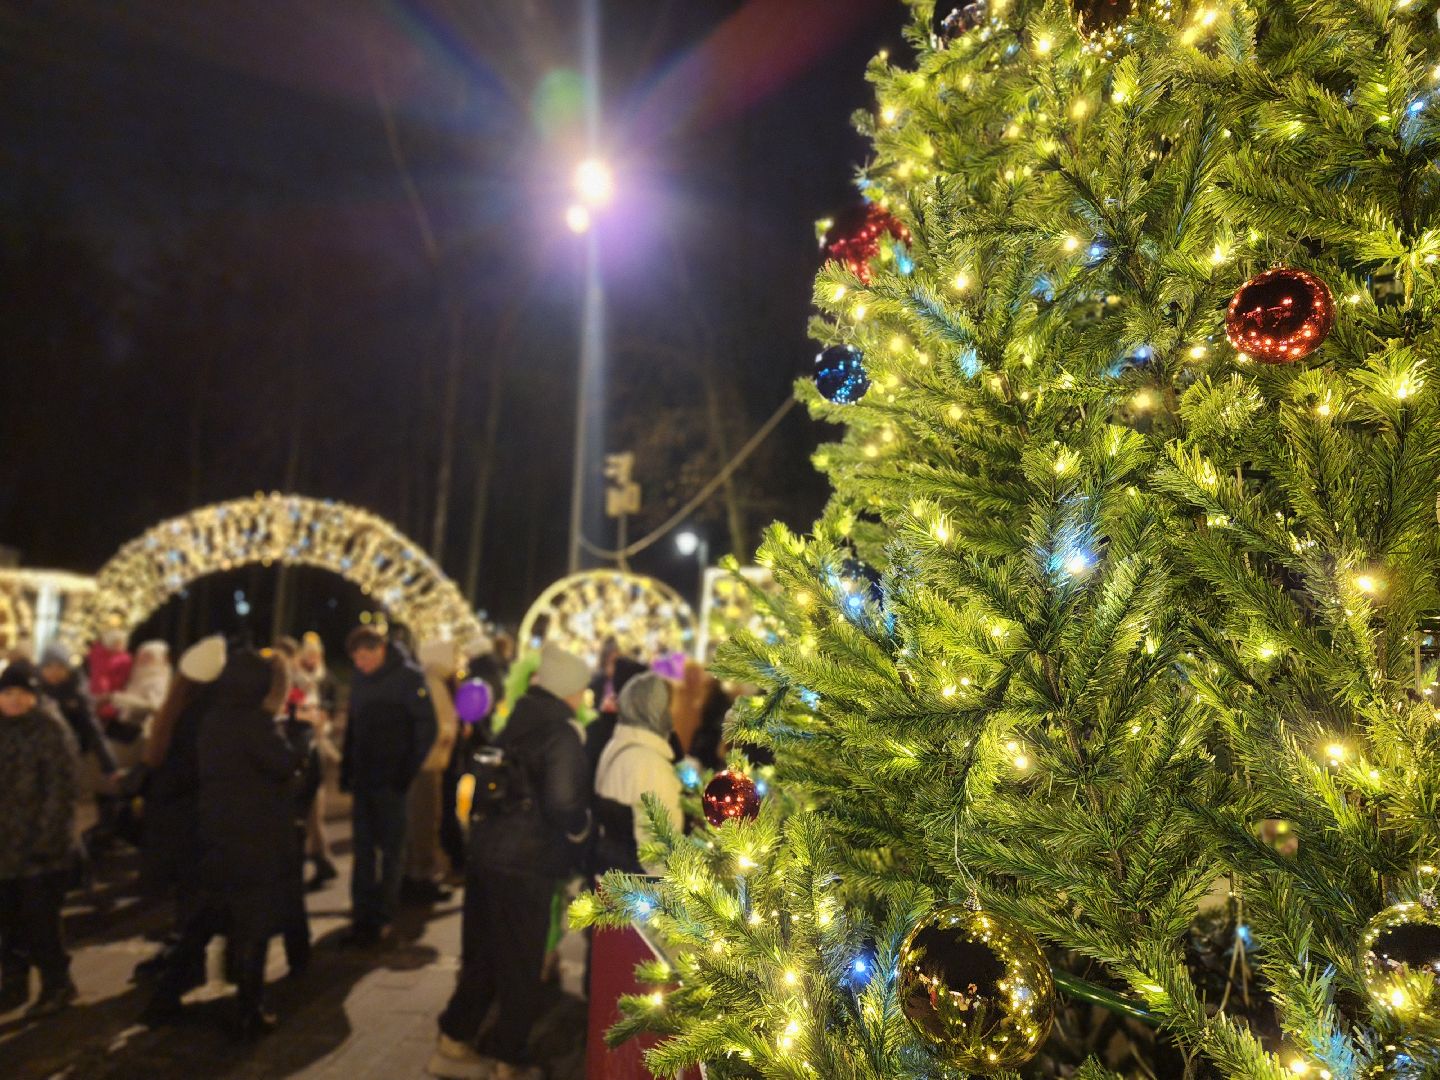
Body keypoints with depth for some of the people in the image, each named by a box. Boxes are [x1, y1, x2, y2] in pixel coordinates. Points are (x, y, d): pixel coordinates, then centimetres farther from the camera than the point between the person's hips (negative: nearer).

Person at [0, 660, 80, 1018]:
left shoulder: (51, 731, -10)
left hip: (41, 848, -6)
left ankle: (56, 985, 16)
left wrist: (46, 838, -17)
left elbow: (61, 790, -13)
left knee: (40, 920, -1)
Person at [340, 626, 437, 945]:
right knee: (363, 847, 9)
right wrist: (347, 768, 9)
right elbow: (353, 725, 16)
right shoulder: (360, 678, 8)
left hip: (391, 781, -6)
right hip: (363, 779, 6)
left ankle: (378, 918, 11)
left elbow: (427, 727, -11)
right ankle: (363, 914, 17)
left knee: (390, 849, 3)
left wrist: (408, 770, -15)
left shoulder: (408, 677, -11)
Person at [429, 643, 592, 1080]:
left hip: (486, 853, 7)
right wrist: (580, 829, -5)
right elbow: (564, 804, -25)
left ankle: (455, 1044, 31)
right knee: (520, 968, 9)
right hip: (526, 865, -7)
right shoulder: (560, 736, -16)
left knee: (482, 958, 21)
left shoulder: (515, 724, 7)